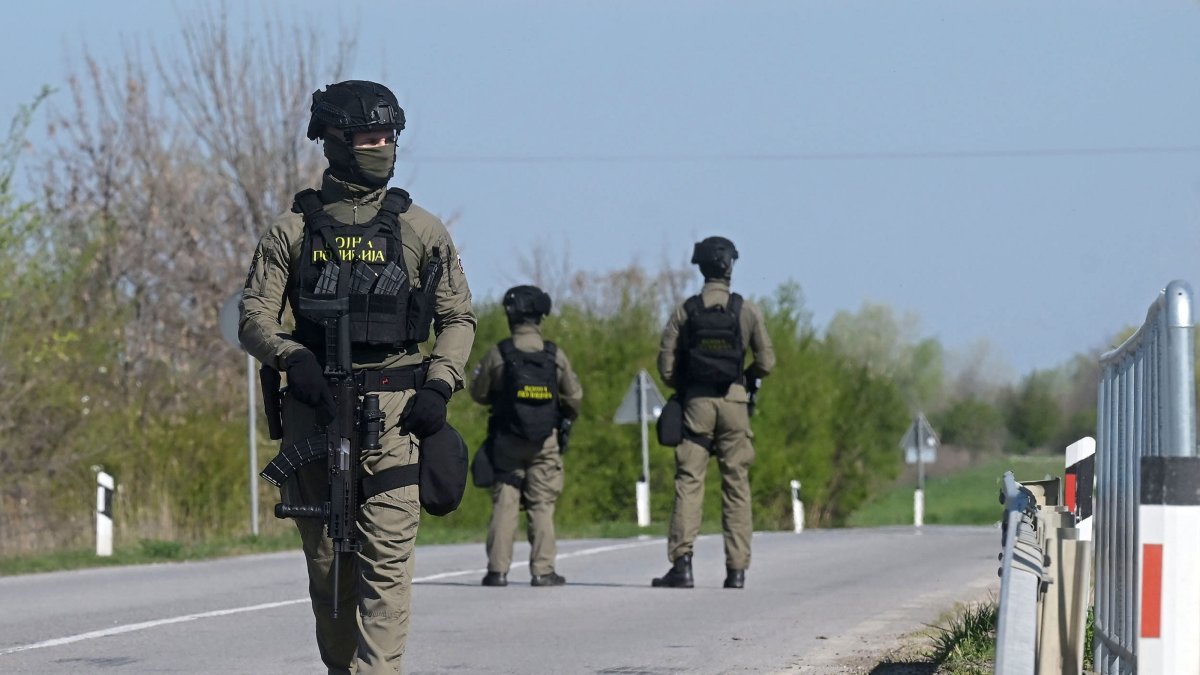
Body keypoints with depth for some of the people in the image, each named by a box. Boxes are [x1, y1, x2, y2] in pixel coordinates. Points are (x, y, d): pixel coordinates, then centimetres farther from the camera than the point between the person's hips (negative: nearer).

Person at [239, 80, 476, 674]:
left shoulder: (420, 230, 9)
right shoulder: (292, 230, 8)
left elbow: (458, 317, 13)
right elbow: (254, 318, 6)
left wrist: (439, 383, -2)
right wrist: (292, 357, -13)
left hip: (393, 411, -1)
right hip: (314, 407, 1)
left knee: (387, 559, -13)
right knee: (325, 560, 6)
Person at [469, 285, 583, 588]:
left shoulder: (498, 354, -8)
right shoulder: (555, 355, -5)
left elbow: (478, 393, 1)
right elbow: (574, 396, 3)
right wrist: (566, 418, 24)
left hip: (507, 440, -1)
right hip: (546, 442, 1)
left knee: (504, 504, 3)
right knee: (542, 506, 5)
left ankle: (498, 570, -1)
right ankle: (542, 570, 1)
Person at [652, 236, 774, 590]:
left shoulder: (685, 311, -1)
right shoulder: (747, 310, -1)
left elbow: (666, 366, -2)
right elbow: (766, 362, 0)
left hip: (695, 402, 0)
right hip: (733, 402, 0)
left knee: (688, 482, 0)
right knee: (736, 486, 5)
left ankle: (682, 563, -12)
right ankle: (736, 570, 3)